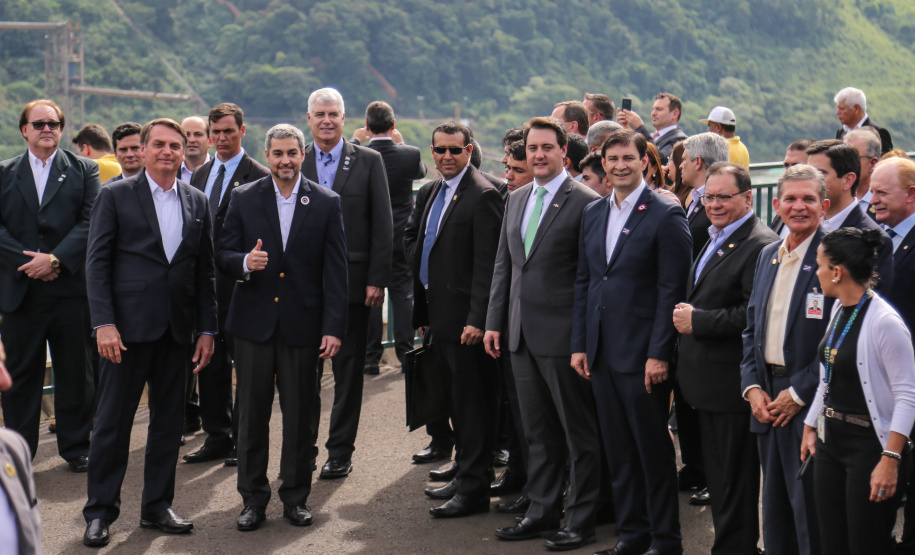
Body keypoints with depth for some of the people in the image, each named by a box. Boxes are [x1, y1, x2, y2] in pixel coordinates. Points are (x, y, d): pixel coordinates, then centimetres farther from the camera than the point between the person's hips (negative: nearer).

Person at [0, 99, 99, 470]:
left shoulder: (83, 171, 7)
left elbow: (91, 222, -5)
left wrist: (55, 259, -16)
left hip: (70, 285, -1)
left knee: (75, 372, 5)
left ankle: (76, 447, 16)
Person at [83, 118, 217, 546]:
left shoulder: (197, 202, 11)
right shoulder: (115, 196, 0)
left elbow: (205, 270, 13)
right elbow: (97, 262, -4)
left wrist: (206, 329, 8)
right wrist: (103, 323, -12)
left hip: (178, 330, 4)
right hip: (128, 327, -4)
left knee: (169, 419, 9)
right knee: (113, 419, 0)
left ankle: (157, 506, 20)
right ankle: (100, 511, 10)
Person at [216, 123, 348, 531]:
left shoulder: (326, 203, 2)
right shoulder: (244, 199, 5)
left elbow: (335, 270, 0)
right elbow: (223, 256, 6)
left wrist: (334, 327, -7)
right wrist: (244, 262, -18)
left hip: (302, 325, -1)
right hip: (253, 323, 1)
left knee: (299, 415, 5)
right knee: (252, 413, 5)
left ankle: (296, 497, 17)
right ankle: (253, 498, 15)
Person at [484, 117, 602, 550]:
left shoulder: (585, 202, -10)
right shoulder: (516, 200, 13)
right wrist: (494, 322, 11)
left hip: (563, 335, -7)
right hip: (522, 335, 7)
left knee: (579, 434, 3)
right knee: (538, 433, 15)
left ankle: (580, 522, 10)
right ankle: (541, 513, 25)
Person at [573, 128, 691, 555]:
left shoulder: (666, 216, -8)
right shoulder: (593, 214, 12)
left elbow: (672, 291, -11)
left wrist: (659, 354, -16)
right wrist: (580, 344, 10)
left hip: (642, 354, -6)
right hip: (601, 352, 6)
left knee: (653, 449, 2)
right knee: (618, 450, 12)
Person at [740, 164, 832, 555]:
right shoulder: (768, 256, 13)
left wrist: (799, 392, -15)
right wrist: (752, 386, 3)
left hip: (811, 404, -7)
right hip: (767, 399, 7)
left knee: (809, 508, 0)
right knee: (774, 506, 15)